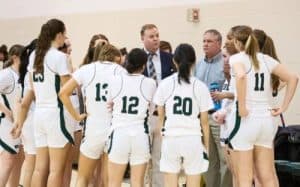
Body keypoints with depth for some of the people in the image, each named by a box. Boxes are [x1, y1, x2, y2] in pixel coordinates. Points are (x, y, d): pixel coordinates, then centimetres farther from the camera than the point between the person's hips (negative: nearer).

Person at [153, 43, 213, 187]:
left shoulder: (165, 84, -1)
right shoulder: (200, 86, -2)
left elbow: (161, 116, 5)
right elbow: (204, 121, 2)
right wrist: (207, 145, 12)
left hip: (171, 138, 0)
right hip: (193, 139, 0)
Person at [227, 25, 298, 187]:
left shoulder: (237, 58, -5)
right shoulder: (266, 59, 11)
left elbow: (241, 76, -27)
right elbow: (292, 79, 10)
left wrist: (241, 106, -20)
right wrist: (283, 107, 10)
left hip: (245, 120, -5)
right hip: (266, 119, 5)